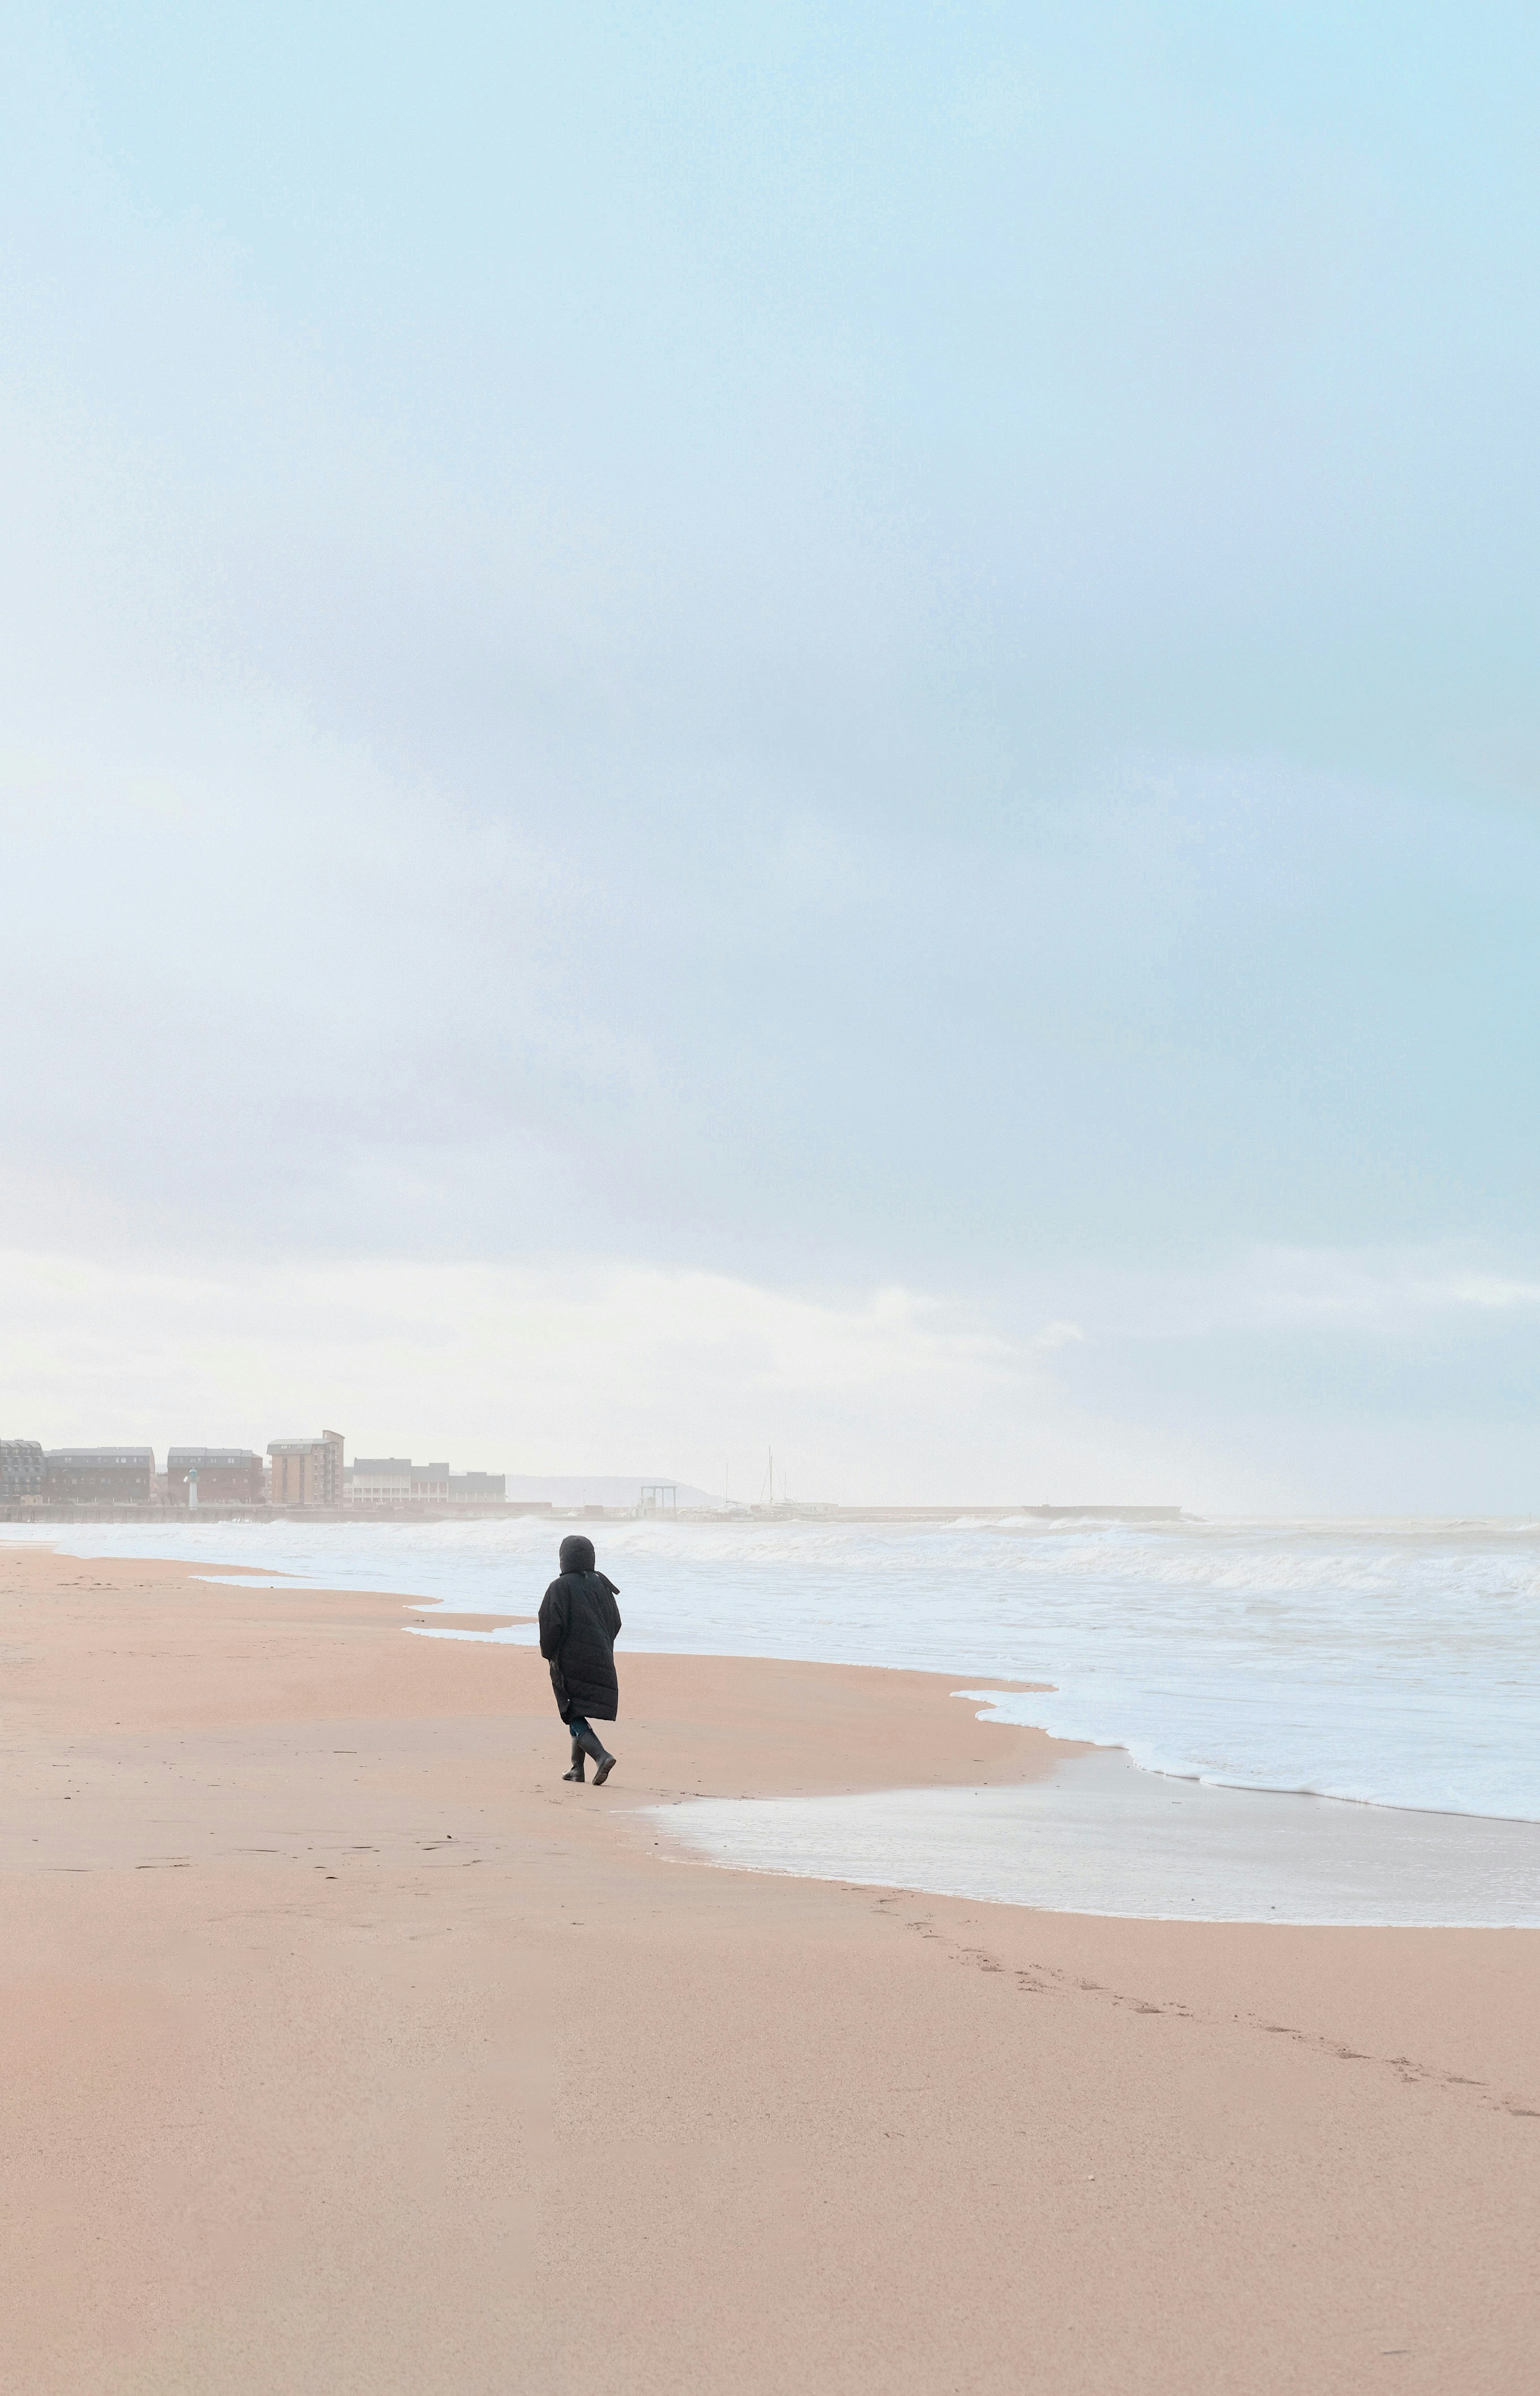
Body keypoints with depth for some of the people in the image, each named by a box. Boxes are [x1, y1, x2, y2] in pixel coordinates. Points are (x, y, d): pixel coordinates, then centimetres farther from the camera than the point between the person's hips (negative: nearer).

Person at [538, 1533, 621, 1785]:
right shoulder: (601, 1585, 6)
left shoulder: (560, 1588, -9)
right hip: (600, 1662, 5)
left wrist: (548, 1653, 1)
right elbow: (615, 1623, 8)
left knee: (575, 1717, -4)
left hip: (568, 1662, -5)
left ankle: (602, 1755, -25)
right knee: (581, 1715, 18)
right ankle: (577, 1767, 19)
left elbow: (553, 1625, -16)